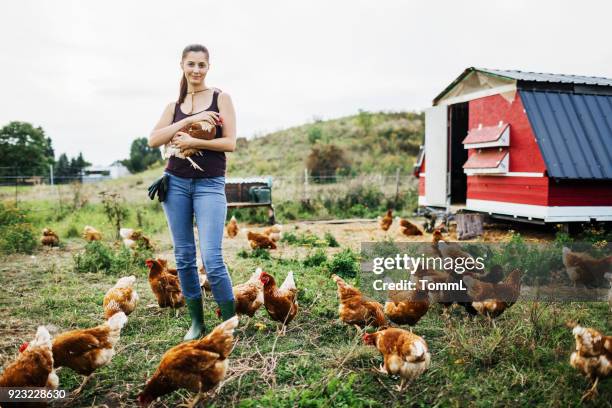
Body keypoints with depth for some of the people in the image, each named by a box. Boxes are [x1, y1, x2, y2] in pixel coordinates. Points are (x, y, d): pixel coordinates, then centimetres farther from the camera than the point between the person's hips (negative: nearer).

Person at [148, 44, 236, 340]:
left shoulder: (220, 98, 4)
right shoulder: (174, 105, 12)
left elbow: (230, 143, -6)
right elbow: (153, 140, -3)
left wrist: (192, 142, -15)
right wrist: (190, 119, -12)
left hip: (210, 185, -4)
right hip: (176, 183, 4)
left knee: (212, 260, -11)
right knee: (183, 257, 7)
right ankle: (197, 322, 20)